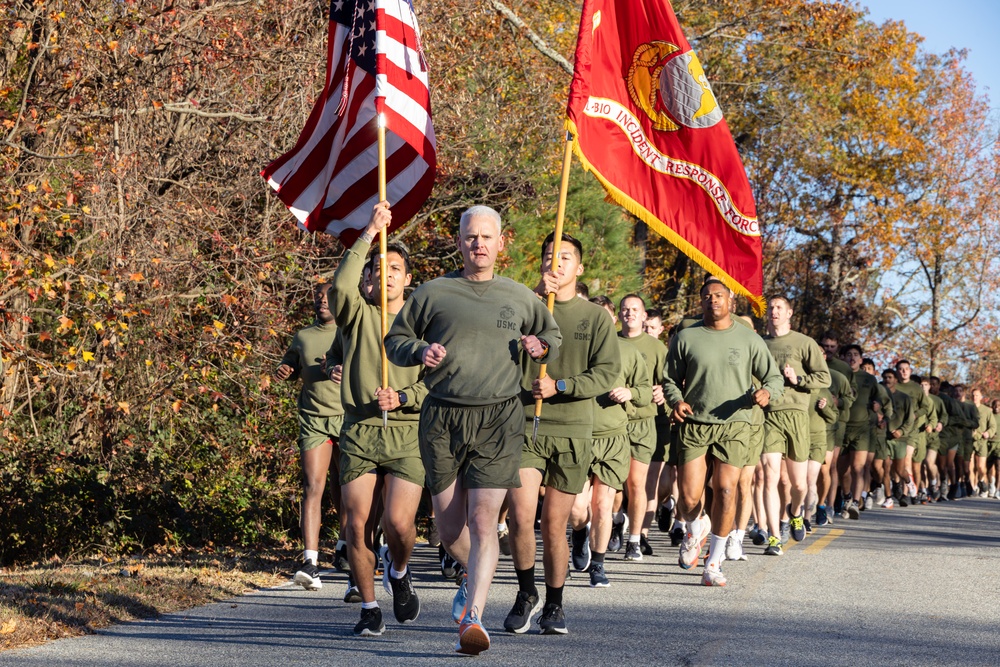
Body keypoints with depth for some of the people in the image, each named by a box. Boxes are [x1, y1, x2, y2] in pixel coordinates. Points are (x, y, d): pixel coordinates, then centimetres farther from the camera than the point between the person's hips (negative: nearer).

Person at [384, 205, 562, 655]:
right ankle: (473, 579, 38)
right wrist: (420, 350, -7)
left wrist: (541, 348, 5)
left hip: (498, 419, -1)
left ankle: (473, 620, -14)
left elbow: (553, 336, 28)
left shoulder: (520, 298, 12)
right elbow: (394, 339, 14)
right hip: (442, 419, 1)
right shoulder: (432, 293, 7)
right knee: (449, 527, 7)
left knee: (483, 521, -12)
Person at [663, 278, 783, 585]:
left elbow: (774, 378, 11)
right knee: (689, 497, -6)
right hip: (693, 424, 0)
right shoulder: (685, 338, 7)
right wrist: (676, 400, -7)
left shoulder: (749, 339, 7)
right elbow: (670, 379, 14)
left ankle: (713, 563, 0)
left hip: (734, 425, 0)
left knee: (725, 491, -11)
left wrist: (767, 392, -12)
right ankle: (696, 529, 31)